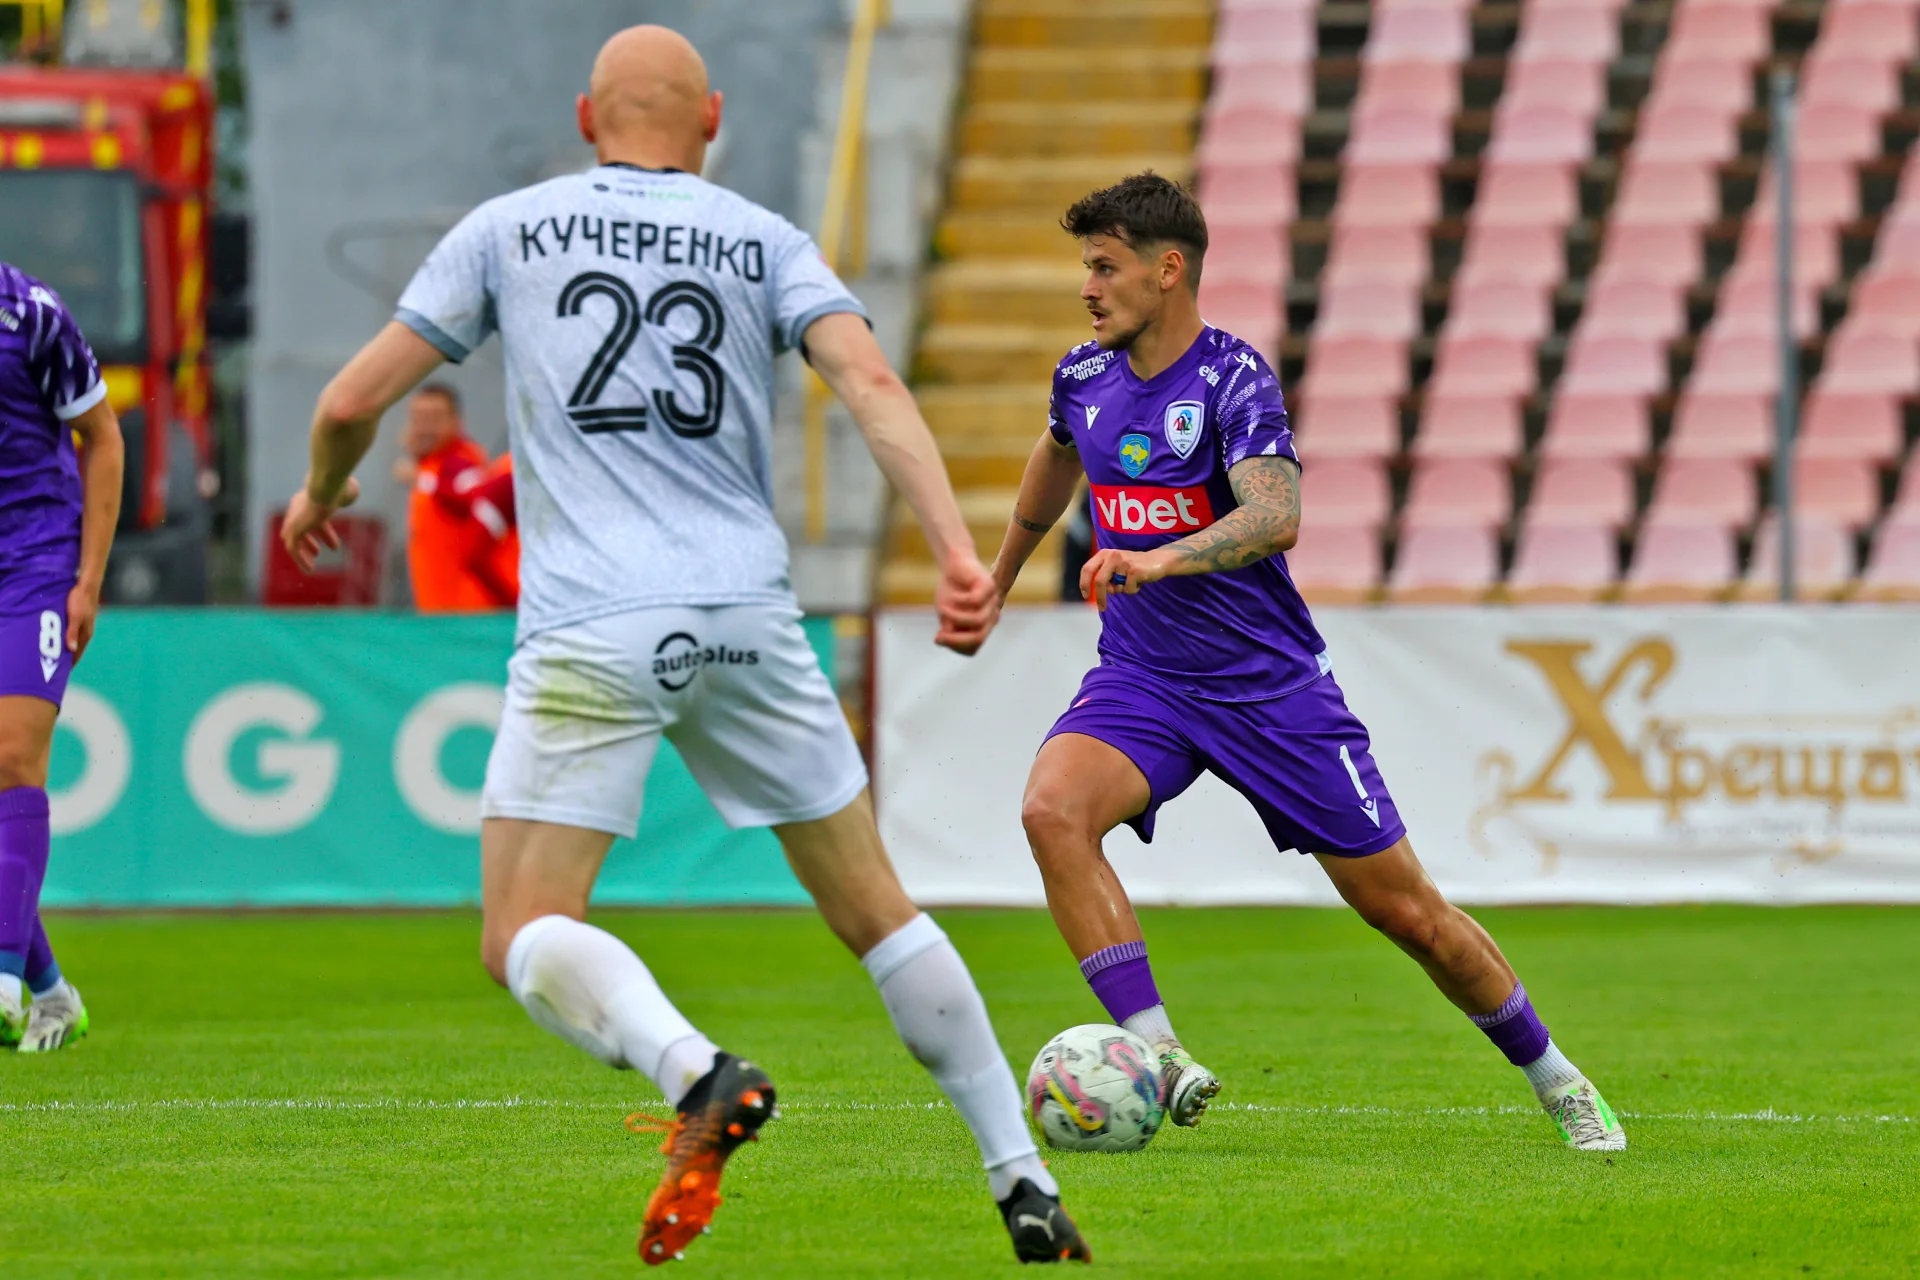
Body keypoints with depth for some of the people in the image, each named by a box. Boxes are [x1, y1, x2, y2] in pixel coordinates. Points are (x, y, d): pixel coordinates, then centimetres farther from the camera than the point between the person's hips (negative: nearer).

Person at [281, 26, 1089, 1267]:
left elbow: (352, 403, 10)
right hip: (748, 622, 2)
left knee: (526, 938, -4)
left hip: (590, 632, -2)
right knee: (875, 908, 14)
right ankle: (1026, 1185, 12)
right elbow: (871, 382, -5)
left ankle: (695, 1071, -33)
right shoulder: (763, 242, 12)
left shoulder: (507, 230, 10)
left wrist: (322, 494, 32)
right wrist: (958, 550, -13)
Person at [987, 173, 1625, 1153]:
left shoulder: (1233, 377, -16)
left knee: (1407, 909, 1)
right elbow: (1054, 465, 27)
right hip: (1139, 678, 4)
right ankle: (1157, 1055, -26)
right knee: (1051, 810, -28)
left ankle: (1554, 1081, 23)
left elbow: (1276, 515, -33)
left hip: (1269, 683, -4)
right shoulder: (1085, 377, 2)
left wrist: (1160, 557, -50)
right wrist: (996, 583, 40)